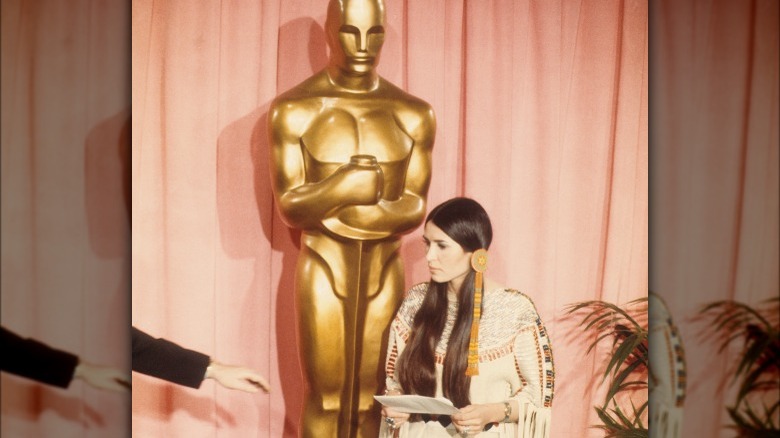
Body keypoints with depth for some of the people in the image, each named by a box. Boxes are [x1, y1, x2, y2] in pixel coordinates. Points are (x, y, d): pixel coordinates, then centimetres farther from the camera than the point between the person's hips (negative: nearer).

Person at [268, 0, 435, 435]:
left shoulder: (414, 114, -1)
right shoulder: (294, 110, -7)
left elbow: (416, 207, -5)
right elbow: (289, 206, -10)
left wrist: (323, 208, -15)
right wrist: (341, 187, -28)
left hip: (383, 269, 2)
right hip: (323, 269, -2)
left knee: (373, 397, 10)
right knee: (324, 397, 4)